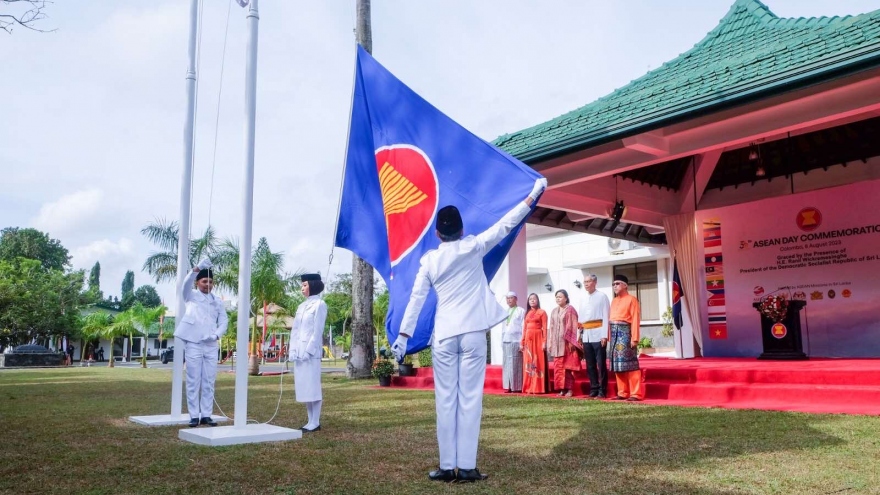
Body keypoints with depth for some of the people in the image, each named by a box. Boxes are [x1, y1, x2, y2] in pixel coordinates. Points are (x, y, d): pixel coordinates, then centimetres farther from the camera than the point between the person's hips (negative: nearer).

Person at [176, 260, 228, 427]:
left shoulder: (217, 302, 16)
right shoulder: (191, 296, 8)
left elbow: (224, 320, 9)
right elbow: (186, 284, -13)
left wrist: (217, 335, -12)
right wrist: (197, 268, -31)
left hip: (211, 345, 3)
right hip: (193, 343, -3)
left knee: (209, 382, 3)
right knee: (193, 381, -2)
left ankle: (206, 415, 8)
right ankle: (194, 416, 2)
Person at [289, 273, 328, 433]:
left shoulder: (319, 304, -4)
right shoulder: (301, 306, 17)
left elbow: (317, 331, -10)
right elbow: (295, 330, 14)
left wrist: (308, 350, -16)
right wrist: (293, 350, 3)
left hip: (311, 351, -7)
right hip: (299, 351, 7)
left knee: (312, 386, -5)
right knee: (304, 386, 8)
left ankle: (315, 422, -1)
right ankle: (311, 421, 13)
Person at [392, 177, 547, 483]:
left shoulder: (429, 259, 6)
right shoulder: (473, 248, 1)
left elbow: (416, 299, 4)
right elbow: (506, 225, 6)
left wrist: (403, 335, 6)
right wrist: (533, 195, 14)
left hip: (444, 335, 1)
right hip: (472, 332, -1)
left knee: (446, 401, 4)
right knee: (470, 399, 0)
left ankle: (447, 467, 6)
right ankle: (466, 467, 0)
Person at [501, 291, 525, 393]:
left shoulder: (521, 311, 0)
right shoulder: (505, 312, 18)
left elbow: (524, 327, -6)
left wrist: (522, 342, -12)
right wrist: (502, 341, 12)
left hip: (516, 341, -6)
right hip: (506, 341, 6)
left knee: (516, 364, -7)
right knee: (506, 364, 4)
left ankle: (517, 387, -3)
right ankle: (508, 386, 7)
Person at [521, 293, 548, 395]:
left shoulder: (542, 312, 0)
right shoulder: (527, 313, 16)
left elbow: (545, 328, -6)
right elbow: (525, 328, 15)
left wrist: (544, 342, -15)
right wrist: (522, 342, 10)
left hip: (538, 338, -6)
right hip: (528, 339, 6)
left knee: (538, 362, -6)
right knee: (528, 363, 5)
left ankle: (538, 388, -4)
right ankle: (529, 387, 8)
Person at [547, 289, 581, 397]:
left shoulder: (570, 310, -4)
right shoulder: (554, 311, 15)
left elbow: (574, 326, -9)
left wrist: (571, 342, -15)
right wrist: (550, 342, 11)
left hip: (567, 342, -6)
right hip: (557, 343, 6)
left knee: (568, 366, -5)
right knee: (558, 366, 5)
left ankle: (570, 389, -1)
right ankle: (562, 389, 10)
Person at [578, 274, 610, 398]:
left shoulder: (602, 297, -1)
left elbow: (606, 317, -6)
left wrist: (604, 335, -13)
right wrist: (580, 335, 11)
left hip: (598, 334, -6)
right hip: (586, 336, 6)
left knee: (601, 364, -4)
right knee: (590, 365, 8)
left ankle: (602, 391, 0)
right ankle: (594, 389, 14)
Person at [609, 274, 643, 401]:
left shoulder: (632, 299, -3)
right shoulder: (614, 301, 19)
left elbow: (635, 319, -10)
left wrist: (634, 338, -17)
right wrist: (609, 336, 8)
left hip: (625, 332, -8)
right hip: (615, 333, 8)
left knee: (629, 363, -7)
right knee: (618, 364, 8)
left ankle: (636, 394, -4)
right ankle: (622, 393, 14)